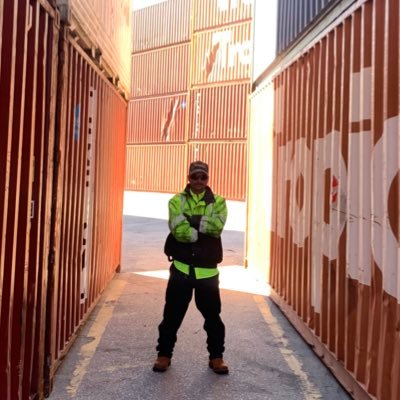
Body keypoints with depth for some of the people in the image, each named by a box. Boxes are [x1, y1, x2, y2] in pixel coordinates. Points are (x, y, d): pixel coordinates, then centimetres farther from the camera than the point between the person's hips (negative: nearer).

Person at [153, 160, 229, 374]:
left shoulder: (218, 202, 3)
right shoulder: (176, 201, 0)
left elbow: (217, 226, -17)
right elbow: (179, 230, -16)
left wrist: (190, 220, -19)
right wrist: (205, 231, -14)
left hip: (207, 269, 1)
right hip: (181, 267, 0)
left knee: (213, 315, 9)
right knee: (172, 314, 8)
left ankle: (216, 356, 24)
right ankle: (164, 354, 23)